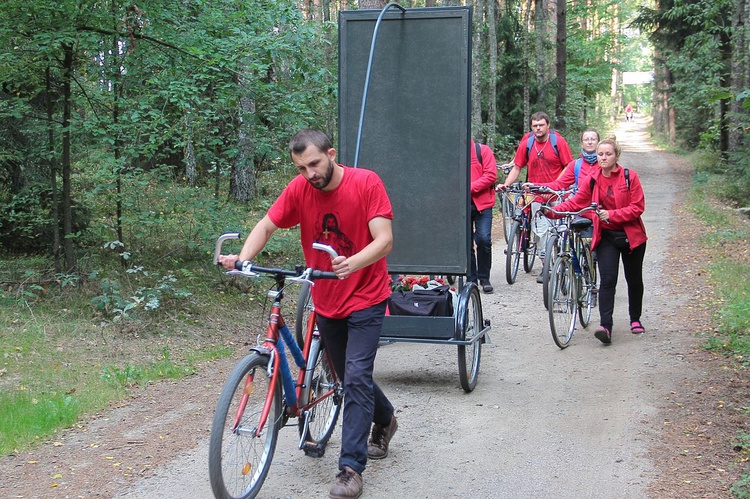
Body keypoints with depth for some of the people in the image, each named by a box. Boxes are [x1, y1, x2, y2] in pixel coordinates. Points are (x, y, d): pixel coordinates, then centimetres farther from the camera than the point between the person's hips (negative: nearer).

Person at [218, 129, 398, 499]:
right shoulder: (299, 189, -7)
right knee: (349, 376, 17)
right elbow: (266, 226, -9)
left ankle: (350, 468, -8)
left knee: (356, 377, -14)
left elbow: (384, 239, -23)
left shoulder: (366, 183, -17)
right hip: (326, 301, 5)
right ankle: (384, 419, 46)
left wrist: (352, 264, -43)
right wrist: (242, 259, -30)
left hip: (365, 298, -4)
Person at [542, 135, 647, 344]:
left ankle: (635, 319, 32)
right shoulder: (593, 180, 0)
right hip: (606, 236, 1)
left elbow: (637, 207, -12)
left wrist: (612, 215, -22)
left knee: (634, 280, 13)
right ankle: (605, 325, -20)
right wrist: (553, 211, -17)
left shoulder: (629, 177, -9)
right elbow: (576, 202, -3)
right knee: (607, 280, -12)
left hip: (631, 235, -1)